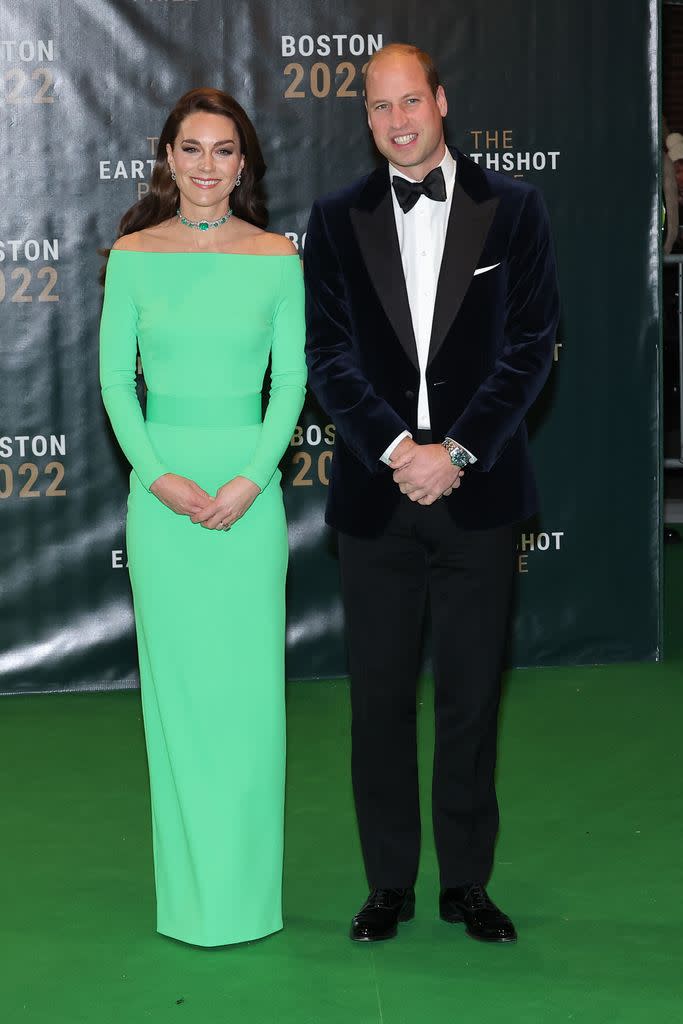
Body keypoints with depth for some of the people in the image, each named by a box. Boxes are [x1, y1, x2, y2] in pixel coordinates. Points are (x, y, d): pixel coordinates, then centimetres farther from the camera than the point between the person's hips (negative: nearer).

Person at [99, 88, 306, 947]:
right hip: (160, 483, 0)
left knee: (246, 681, 3)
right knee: (175, 681, 5)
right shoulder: (133, 256, 2)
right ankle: (188, 891, 16)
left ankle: (247, 886, 15)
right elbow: (115, 379, 2)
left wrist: (250, 480, -11)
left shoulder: (277, 257, 2)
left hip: (251, 484, 0)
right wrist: (159, 477, -10)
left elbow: (290, 380, 1)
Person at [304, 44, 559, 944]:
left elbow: (532, 346, -3)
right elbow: (329, 355, 0)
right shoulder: (338, 220, 6)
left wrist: (457, 451, -12)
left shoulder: (512, 209, 2)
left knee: (471, 699, 7)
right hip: (376, 497, 1)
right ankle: (390, 884, 19)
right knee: (380, 700, 7)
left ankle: (467, 882, 20)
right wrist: (397, 449, -13)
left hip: (478, 494, -1)